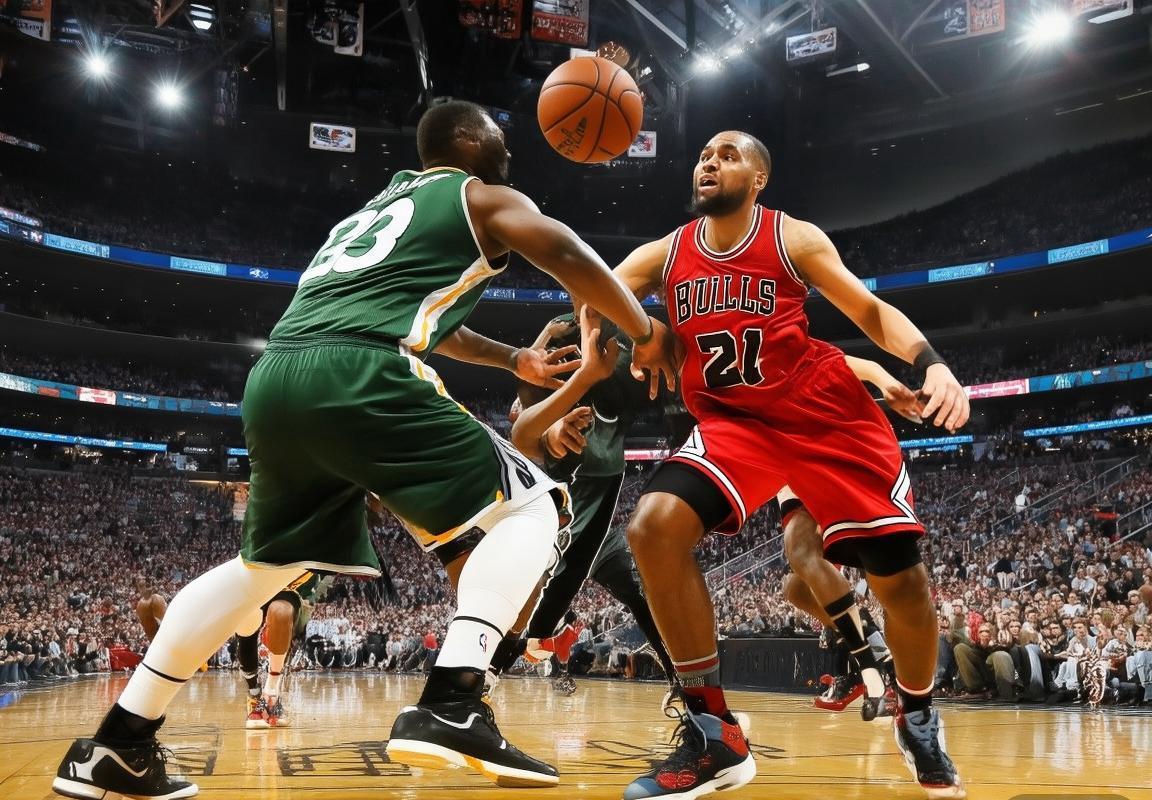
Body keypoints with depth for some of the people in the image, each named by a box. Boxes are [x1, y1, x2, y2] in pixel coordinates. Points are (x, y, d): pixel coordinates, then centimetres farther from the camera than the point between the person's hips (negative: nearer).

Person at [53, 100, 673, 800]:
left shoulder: (377, 209, 38)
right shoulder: (484, 197, 16)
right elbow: (568, 256, 2)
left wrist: (513, 359, 54)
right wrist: (648, 334, 15)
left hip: (275, 376, 8)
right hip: (357, 376, -8)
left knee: (266, 563, 25)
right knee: (525, 507, 3)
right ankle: (449, 706, -15)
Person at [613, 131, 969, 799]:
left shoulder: (795, 239, -4)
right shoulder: (663, 255, 3)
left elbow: (870, 311, -3)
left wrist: (932, 363, -21)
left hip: (829, 415, -2)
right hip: (732, 421, 2)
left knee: (900, 577, -2)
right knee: (655, 527, -24)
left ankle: (918, 722, 30)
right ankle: (715, 735, -16)